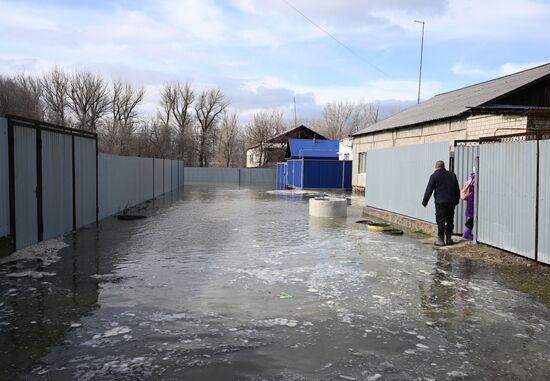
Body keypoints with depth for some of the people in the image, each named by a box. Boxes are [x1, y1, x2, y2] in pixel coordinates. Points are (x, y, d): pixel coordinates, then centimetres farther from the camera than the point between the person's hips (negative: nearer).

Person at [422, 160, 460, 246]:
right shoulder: (452, 175, 10)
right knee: (450, 221, 12)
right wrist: (456, 200, 25)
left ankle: (440, 240, 0)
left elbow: (429, 190, -7)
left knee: (440, 221, -1)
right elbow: (457, 189, 15)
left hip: (440, 202, -5)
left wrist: (424, 202, 0)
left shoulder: (434, 176, -6)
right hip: (451, 202, 5)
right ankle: (448, 239, 16)